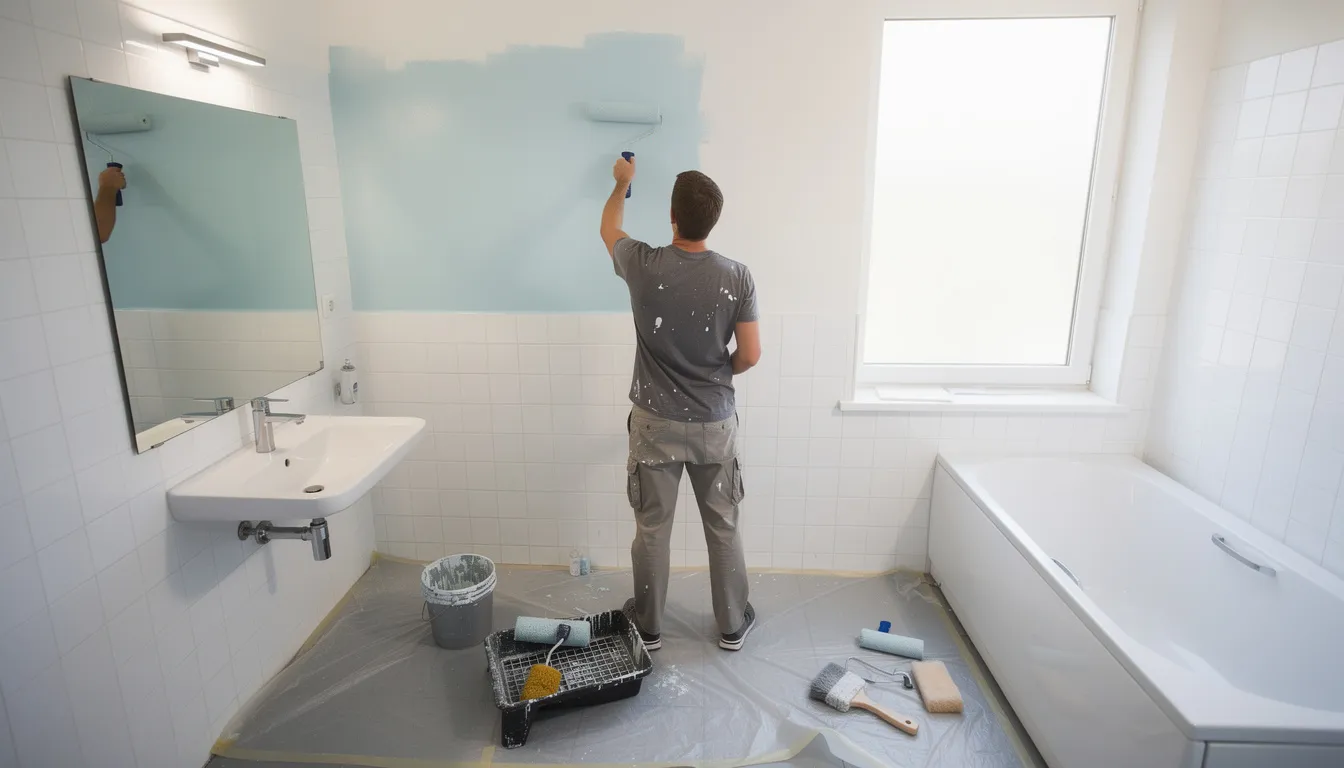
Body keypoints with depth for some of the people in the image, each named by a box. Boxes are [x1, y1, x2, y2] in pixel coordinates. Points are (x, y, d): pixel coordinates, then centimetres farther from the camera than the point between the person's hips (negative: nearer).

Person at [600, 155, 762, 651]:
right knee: (723, 527, 16)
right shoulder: (737, 277, -12)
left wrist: (623, 180, 27)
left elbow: (608, 228, 10)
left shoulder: (644, 267, -13)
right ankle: (732, 625, 32)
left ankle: (647, 625, 32)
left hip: (656, 423, 0)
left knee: (652, 528, 15)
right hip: (715, 424, 1)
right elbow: (750, 355, -8)